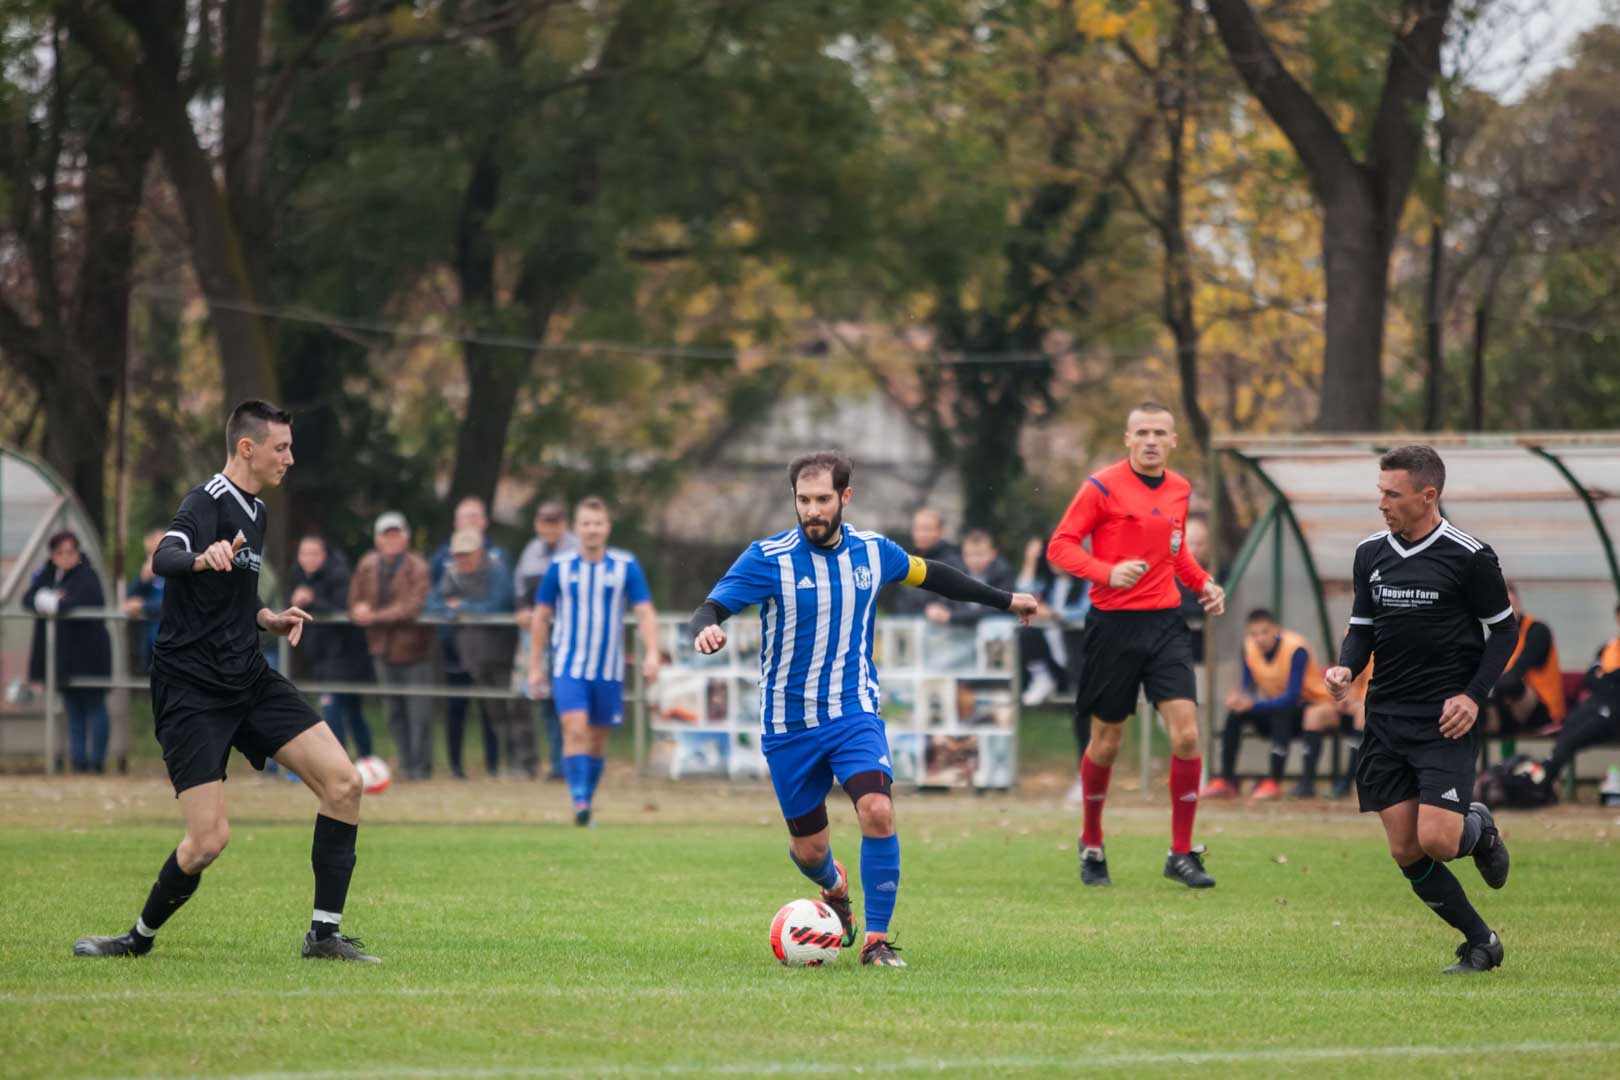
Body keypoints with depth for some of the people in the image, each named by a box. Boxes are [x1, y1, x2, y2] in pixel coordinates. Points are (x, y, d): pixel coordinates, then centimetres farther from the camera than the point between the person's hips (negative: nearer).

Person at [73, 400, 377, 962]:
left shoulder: (254, 510, 14)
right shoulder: (207, 503, -13)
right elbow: (164, 559, -35)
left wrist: (267, 618, 10)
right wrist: (203, 556, -56)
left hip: (249, 678, 8)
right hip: (191, 691, -8)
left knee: (343, 782, -7)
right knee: (210, 837, -13)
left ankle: (324, 934, 0)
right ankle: (140, 938, 12)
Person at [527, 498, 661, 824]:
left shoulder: (626, 567, 0)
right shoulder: (560, 568, 0)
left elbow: (645, 612, -2)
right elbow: (541, 618, 8)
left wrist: (651, 653, -18)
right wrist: (535, 667, 7)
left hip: (609, 670, 1)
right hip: (568, 667, -1)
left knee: (598, 739, 8)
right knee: (575, 730, -18)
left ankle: (587, 802, 22)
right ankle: (579, 802, -23)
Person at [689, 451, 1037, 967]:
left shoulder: (872, 551, 0)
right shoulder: (769, 557, -12)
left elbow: (927, 574, 19)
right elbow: (714, 606, -19)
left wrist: (1003, 600, 28)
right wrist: (706, 629, -45)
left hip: (855, 713, 1)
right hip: (789, 725, -1)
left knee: (878, 810, -24)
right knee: (808, 849, 7)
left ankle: (877, 938, -12)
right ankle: (835, 887, 44)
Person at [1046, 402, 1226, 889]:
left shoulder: (1179, 489, 10)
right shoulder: (1102, 486, -7)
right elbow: (1060, 546, -9)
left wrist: (1203, 583, 9)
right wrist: (1108, 572, -23)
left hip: (1166, 623, 4)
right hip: (1114, 625, -4)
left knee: (1186, 733, -10)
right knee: (1105, 742, 6)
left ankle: (1182, 854, -1)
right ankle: (1092, 845, 28)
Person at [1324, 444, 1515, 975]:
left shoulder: (1470, 558, -9)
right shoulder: (1371, 553, 6)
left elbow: (1504, 630, 0)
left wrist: (1474, 695, -11)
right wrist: (1346, 667, -6)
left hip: (1445, 721, -5)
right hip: (1386, 720, 5)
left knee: (1436, 841, -18)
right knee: (1406, 852, -1)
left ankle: (1478, 829, 19)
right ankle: (1480, 942, 16)